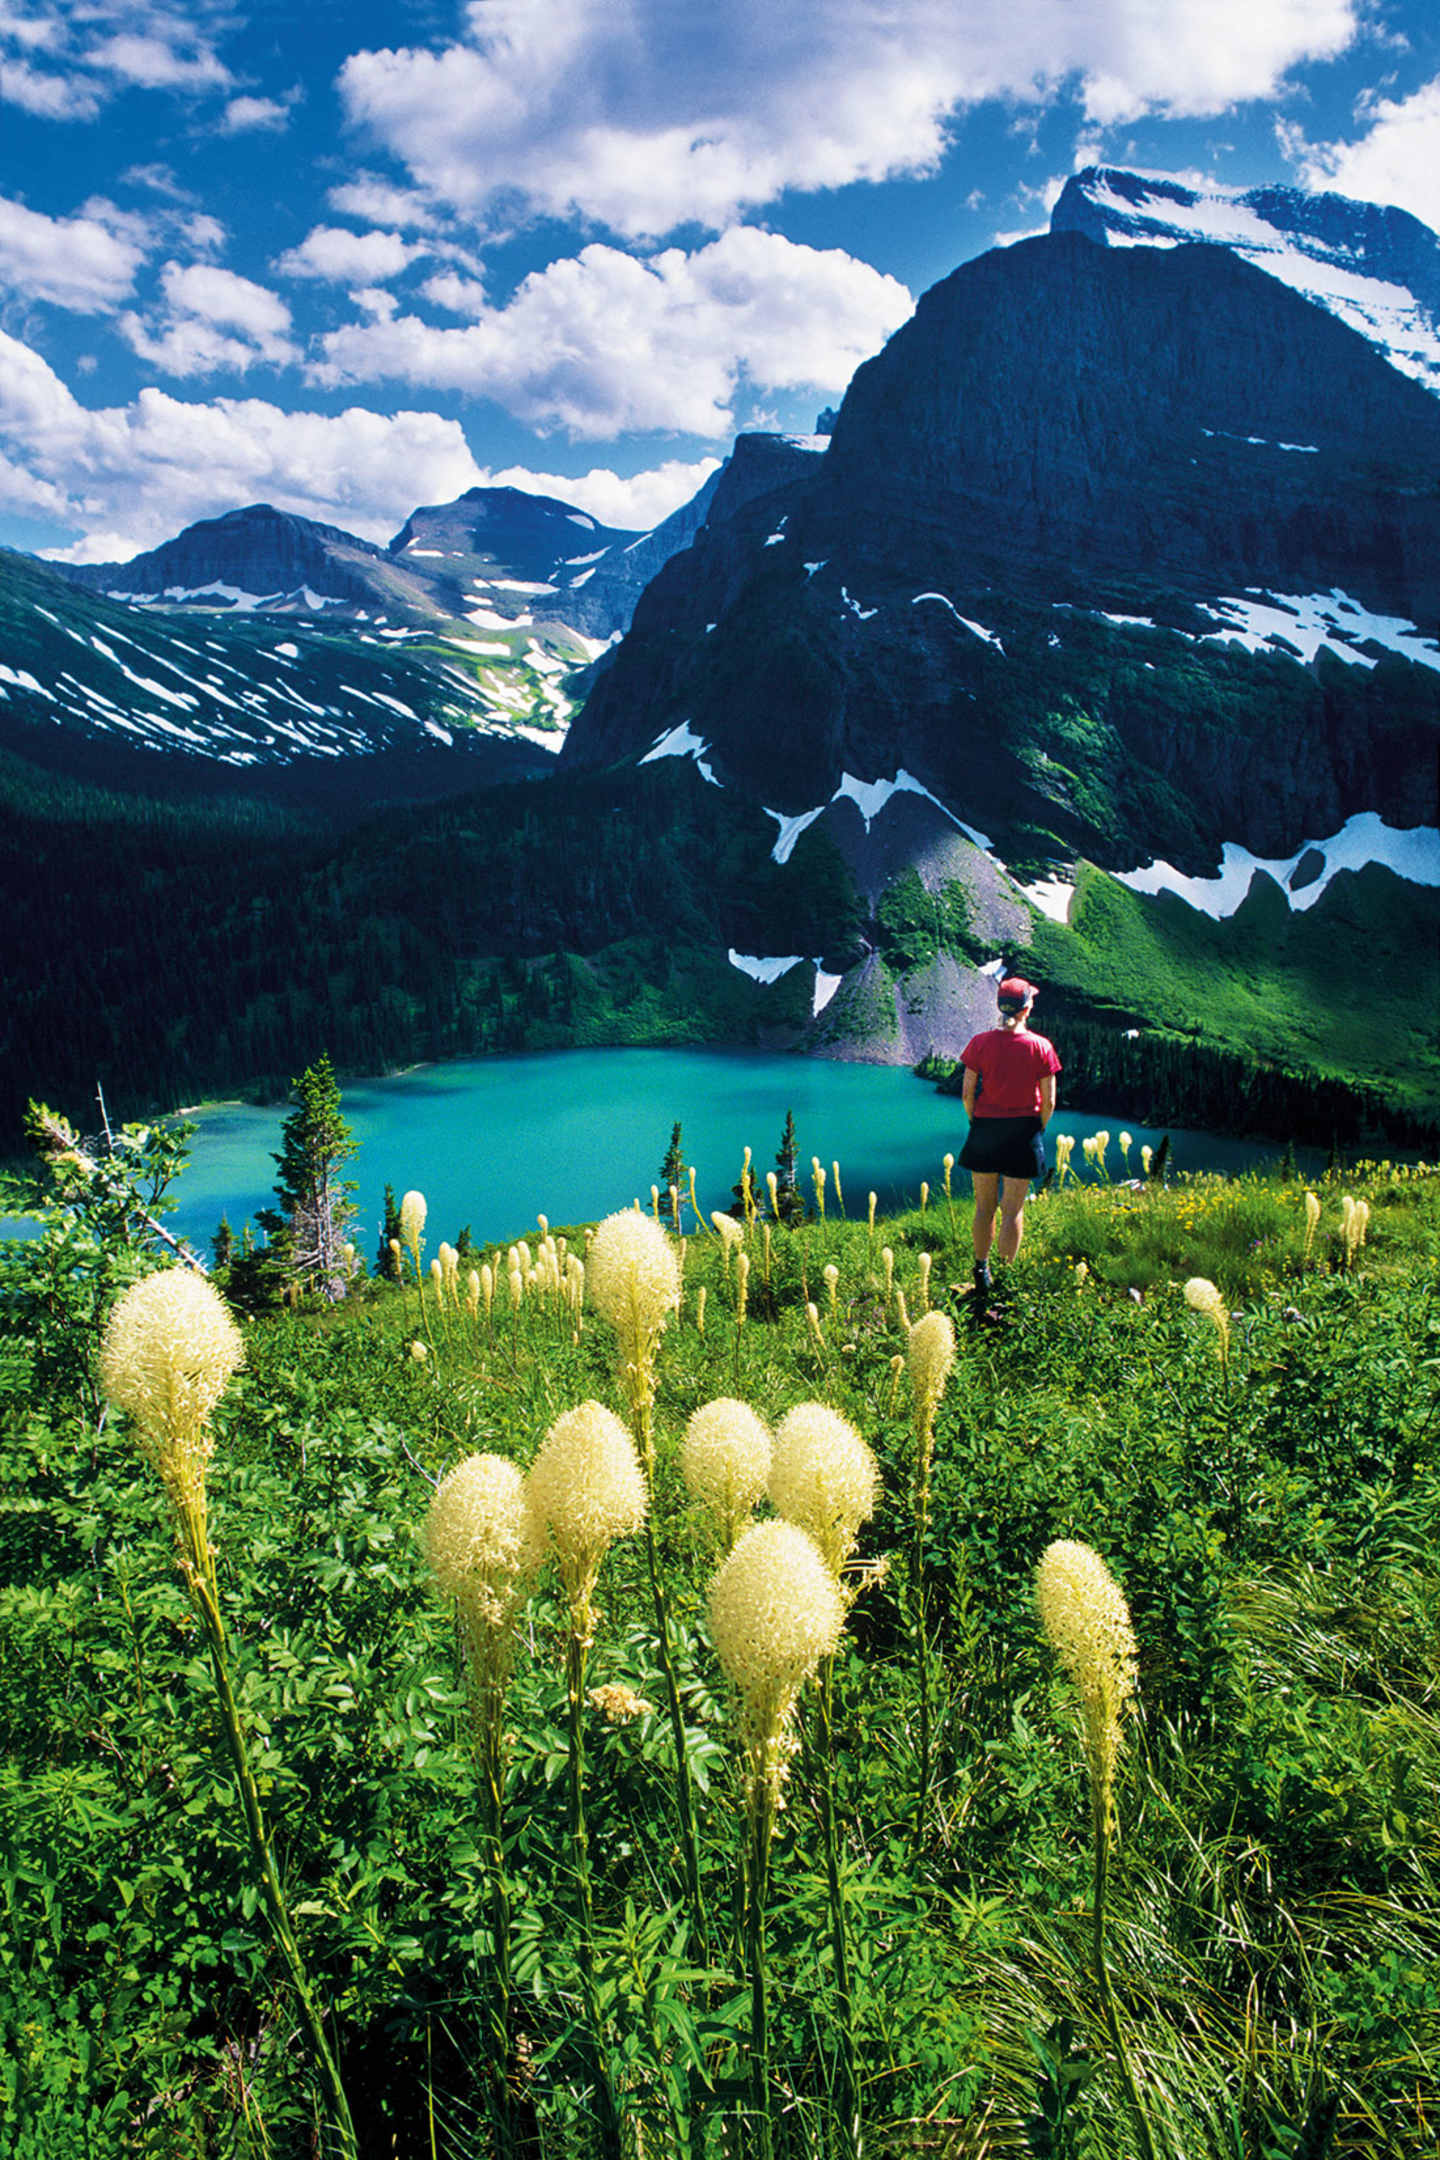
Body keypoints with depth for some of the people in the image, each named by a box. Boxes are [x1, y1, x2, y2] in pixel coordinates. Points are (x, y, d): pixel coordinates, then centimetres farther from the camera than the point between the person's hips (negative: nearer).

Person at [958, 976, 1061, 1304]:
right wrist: (1037, 1130, 11)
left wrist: (976, 1124, 11)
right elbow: (1048, 1101, -5)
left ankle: (981, 1270, 24)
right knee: (1013, 1210, 7)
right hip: (1023, 1131, -1)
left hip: (984, 1129, 1)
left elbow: (968, 1094, -4)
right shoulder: (1040, 1047, -8)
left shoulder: (980, 1043, -7)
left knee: (984, 1207, 14)